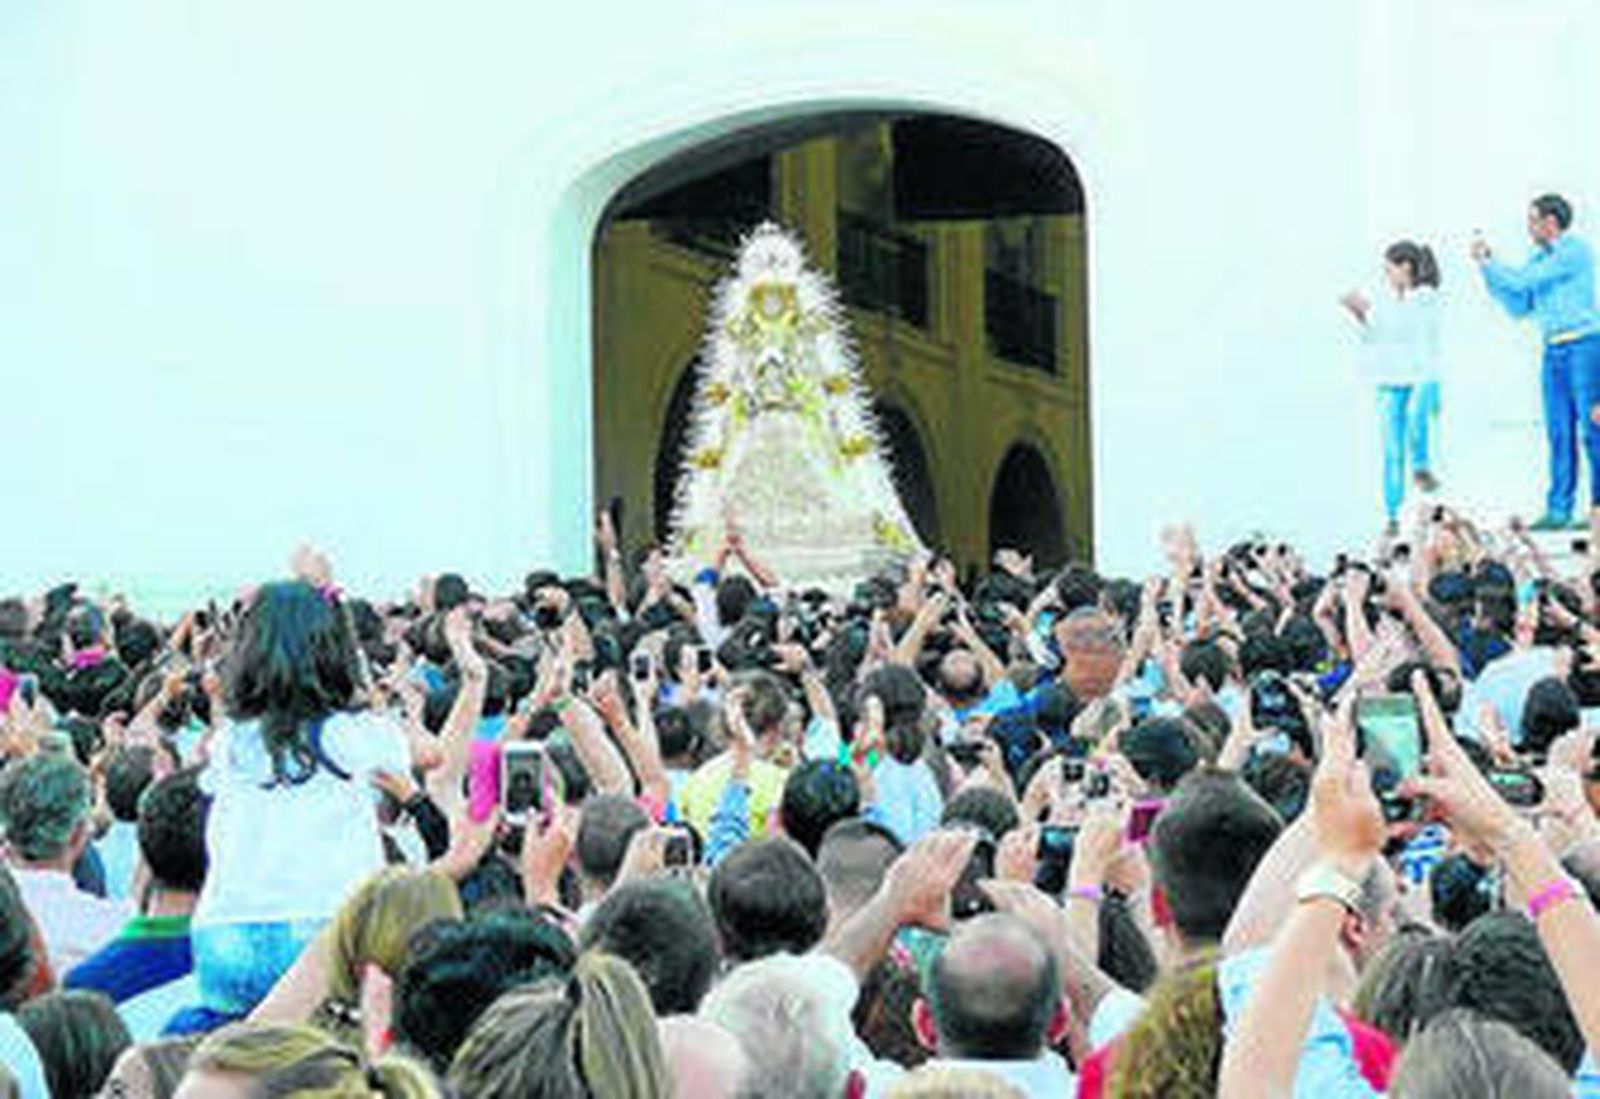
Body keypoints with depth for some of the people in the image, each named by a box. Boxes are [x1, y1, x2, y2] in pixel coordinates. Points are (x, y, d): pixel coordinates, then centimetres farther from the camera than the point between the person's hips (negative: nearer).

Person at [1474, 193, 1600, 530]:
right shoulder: (1539, 259, 17)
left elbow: (1525, 281, -15)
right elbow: (1519, 306, 17)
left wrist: (1488, 262, -4)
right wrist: (1488, 267, 11)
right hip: (1554, 351, 8)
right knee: (1559, 432, 5)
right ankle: (1558, 510, 6)